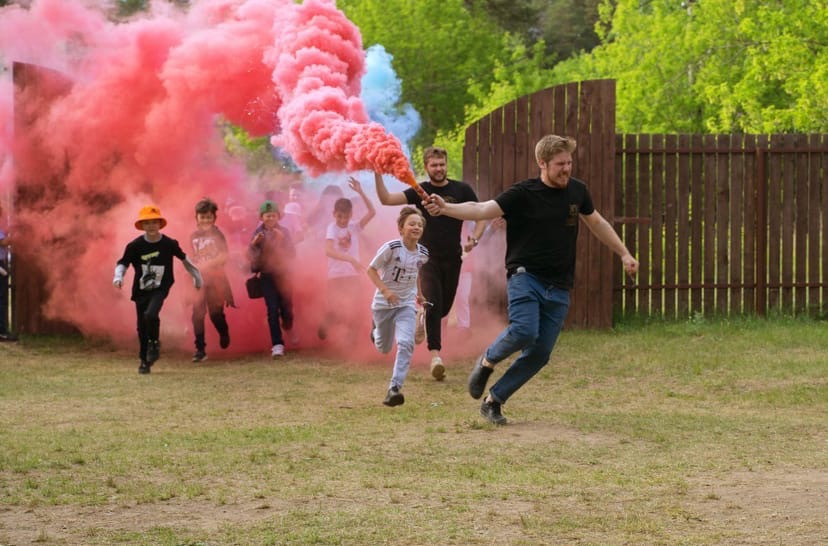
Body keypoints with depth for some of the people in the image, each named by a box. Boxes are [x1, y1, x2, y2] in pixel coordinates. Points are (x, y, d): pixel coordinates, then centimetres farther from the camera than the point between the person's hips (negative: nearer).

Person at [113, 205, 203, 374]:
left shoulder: (169, 244, -6)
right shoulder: (135, 246, -8)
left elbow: (183, 258, 10)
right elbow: (122, 263, -4)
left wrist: (196, 276, 20)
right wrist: (118, 277, -25)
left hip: (160, 289, -2)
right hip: (141, 290, 2)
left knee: (151, 314, -27)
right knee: (142, 327, 6)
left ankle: (154, 343, 1)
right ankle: (145, 360, 23)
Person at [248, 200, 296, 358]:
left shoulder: (284, 232, 1)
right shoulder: (258, 233, 1)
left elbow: (292, 254, -6)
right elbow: (251, 256, -4)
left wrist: (282, 240, -19)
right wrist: (254, 243, -21)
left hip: (283, 274, 1)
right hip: (267, 275, -1)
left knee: (287, 307, 5)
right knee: (273, 309, -11)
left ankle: (290, 332, 35)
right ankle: (277, 344, -17)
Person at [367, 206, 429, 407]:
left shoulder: (423, 253, -5)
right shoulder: (391, 248, -20)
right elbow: (371, 269, -13)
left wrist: (419, 293, 17)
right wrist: (385, 290, -24)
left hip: (407, 304, 2)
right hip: (383, 303, -2)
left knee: (406, 343, -20)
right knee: (384, 348, 15)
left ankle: (395, 388, -19)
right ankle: (376, 329, 52)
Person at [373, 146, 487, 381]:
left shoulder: (461, 190, 0)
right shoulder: (420, 191, 0)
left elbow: (481, 217, 3)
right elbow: (386, 199, -7)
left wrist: (474, 239, -15)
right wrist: (378, 175, -19)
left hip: (453, 258, 2)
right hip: (429, 257, -2)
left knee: (444, 308, 12)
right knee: (433, 304, -17)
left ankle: (422, 317, 47)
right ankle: (435, 355, -19)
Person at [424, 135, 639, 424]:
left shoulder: (577, 191, 8)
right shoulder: (523, 193, -8)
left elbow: (597, 223, 27)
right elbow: (482, 209, -20)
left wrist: (624, 254, 30)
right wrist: (446, 208, -37)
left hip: (559, 287, 5)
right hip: (526, 276, -5)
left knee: (540, 353, -1)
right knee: (524, 331, -28)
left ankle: (493, 400, 14)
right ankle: (487, 361, 4)